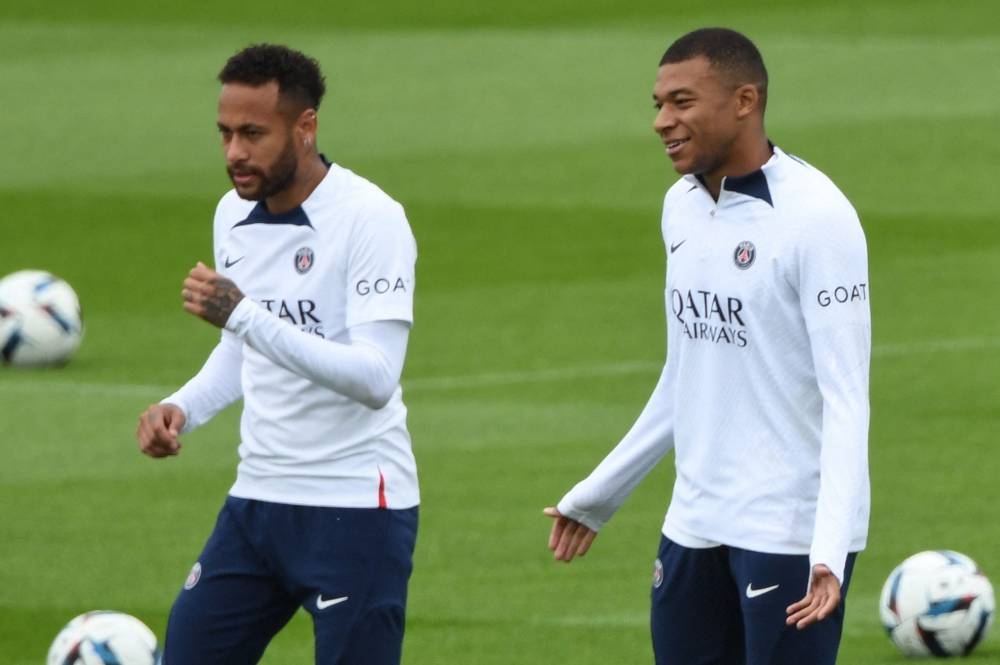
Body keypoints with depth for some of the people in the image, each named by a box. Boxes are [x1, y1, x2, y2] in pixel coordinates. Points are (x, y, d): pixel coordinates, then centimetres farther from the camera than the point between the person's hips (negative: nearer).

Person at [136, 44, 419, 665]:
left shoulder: (371, 218, -15)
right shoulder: (234, 214, 8)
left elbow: (376, 378, -25)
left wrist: (243, 314, -30)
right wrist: (182, 409, 4)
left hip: (355, 509, -7)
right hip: (258, 498, 7)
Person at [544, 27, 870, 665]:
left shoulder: (816, 216, -14)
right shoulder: (682, 207, 10)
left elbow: (846, 396, -18)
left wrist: (830, 549, -28)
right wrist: (599, 494, 25)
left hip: (790, 533, -8)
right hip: (694, 527, 8)